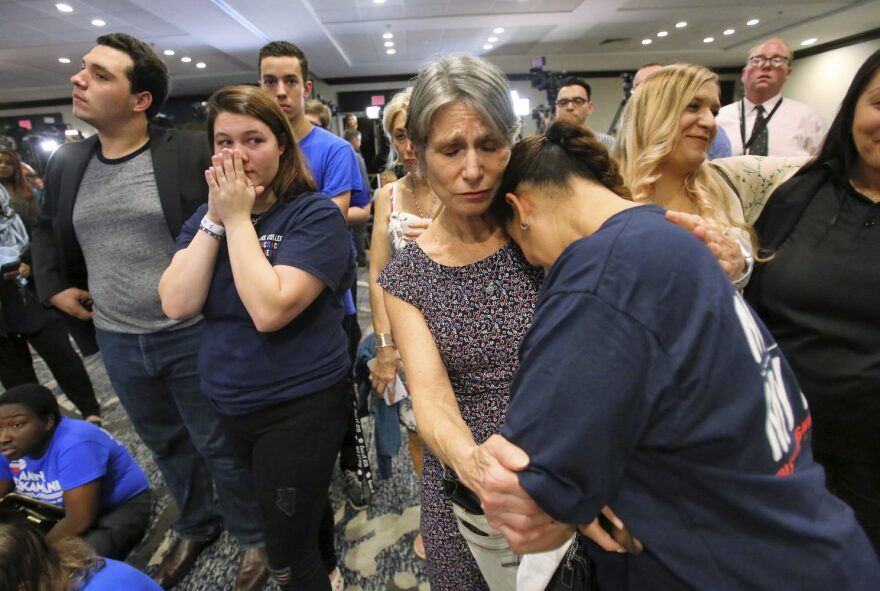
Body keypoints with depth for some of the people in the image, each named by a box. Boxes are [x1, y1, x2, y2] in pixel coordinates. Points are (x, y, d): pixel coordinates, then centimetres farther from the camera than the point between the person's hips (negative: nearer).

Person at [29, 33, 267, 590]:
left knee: (220, 448, 10)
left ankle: (253, 538, 34)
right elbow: (47, 228, 23)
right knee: (167, 445, 23)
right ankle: (196, 527, 47)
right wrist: (54, 286, 12)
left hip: (193, 337, -5)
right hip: (117, 344, 6)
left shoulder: (191, 152, -13)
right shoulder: (67, 162, 6)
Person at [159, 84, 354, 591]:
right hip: (229, 403, 6)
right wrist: (216, 218, -15)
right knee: (303, 509, 29)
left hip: (300, 406, -6)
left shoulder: (316, 214, -17)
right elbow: (178, 305, -10)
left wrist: (238, 218, -21)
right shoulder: (209, 213, 2)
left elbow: (269, 310, -28)